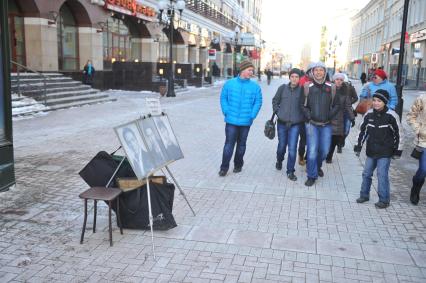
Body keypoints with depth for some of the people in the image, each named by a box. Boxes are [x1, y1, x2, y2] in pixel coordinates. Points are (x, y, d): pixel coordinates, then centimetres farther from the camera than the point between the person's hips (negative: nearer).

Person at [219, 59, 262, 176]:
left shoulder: (255, 86, -1)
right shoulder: (229, 83, -1)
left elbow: (258, 102, 0)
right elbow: (223, 98, 2)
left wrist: (252, 115, -8)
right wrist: (226, 112, -7)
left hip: (246, 122, 2)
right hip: (231, 120, -1)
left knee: (241, 144, 14)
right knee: (229, 144, -1)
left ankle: (238, 165, 29)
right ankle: (224, 167, 6)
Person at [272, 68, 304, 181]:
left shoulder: (302, 90, -8)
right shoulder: (283, 88, -2)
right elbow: (275, 101, 9)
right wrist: (277, 112, 1)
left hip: (295, 124, -2)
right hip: (282, 122, 2)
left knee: (292, 148, -4)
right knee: (282, 145, 16)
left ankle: (290, 171, 10)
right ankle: (279, 161, 45)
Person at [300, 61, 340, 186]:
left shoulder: (330, 88, 3)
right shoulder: (308, 87, -3)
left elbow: (336, 104, 9)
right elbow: (302, 105, 0)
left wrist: (330, 115, -3)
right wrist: (308, 115, -11)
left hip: (326, 124, 3)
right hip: (312, 124, -3)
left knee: (324, 150, 10)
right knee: (312, 151, -6)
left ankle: (317, 167, 40)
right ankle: (312, 175, 10)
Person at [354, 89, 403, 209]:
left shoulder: (391, 116, -12)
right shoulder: (369, 114, -1)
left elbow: (398, 134, -5)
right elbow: (363, 131, 9)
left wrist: (397, 151, -4)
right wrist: (358, 146, 8)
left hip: (385, 152, -4)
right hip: (371, 151, 5)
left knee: (382, 175, -5)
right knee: (366, 173, 11)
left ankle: (384, 200, 9)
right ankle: (364, 195, 27)